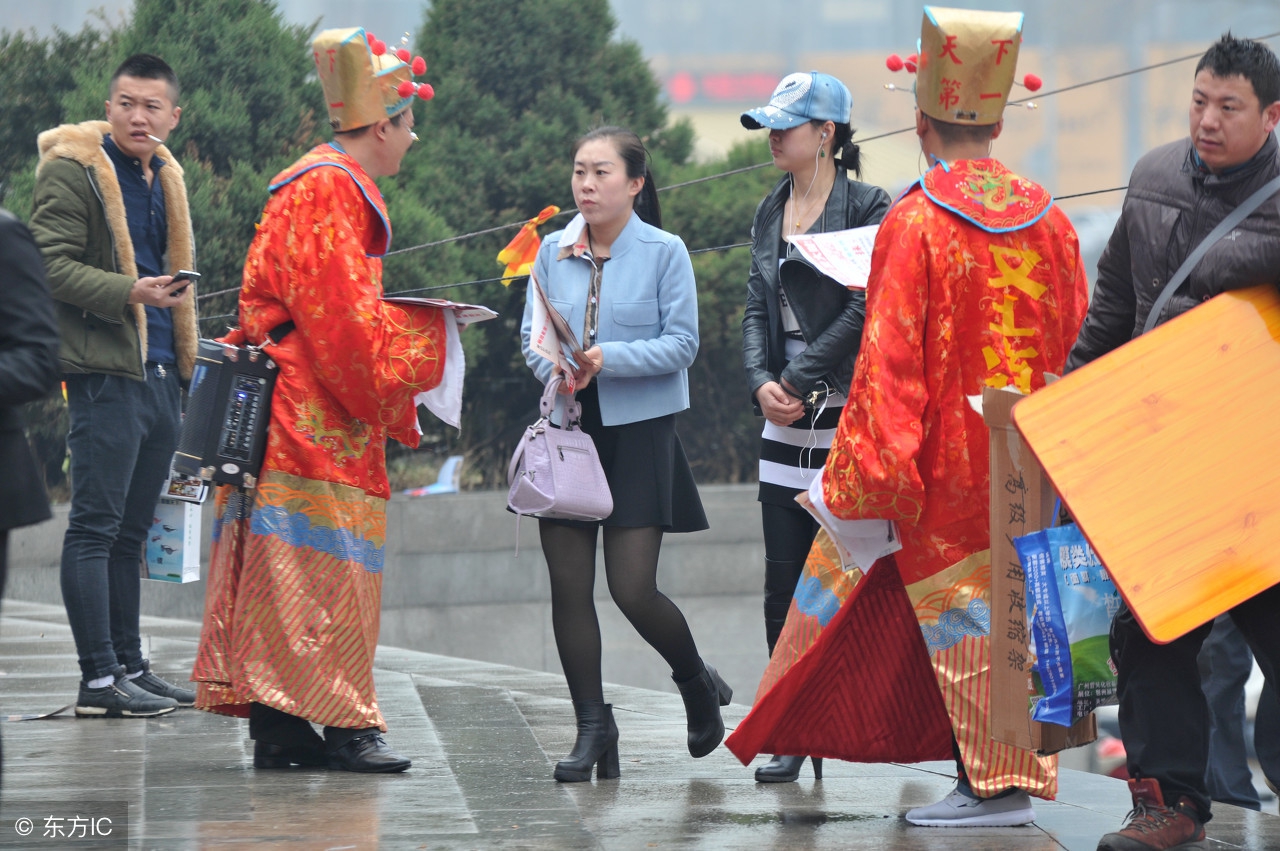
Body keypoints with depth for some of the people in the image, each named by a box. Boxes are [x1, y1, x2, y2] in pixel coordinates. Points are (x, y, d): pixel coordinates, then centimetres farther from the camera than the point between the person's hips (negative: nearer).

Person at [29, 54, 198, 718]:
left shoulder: (165, 177, 18)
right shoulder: (72, 171, -7)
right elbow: (49, 266, -15)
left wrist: (185, 358, 22)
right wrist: (130, 293, -26)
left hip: (159, 374, 8)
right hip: (105, 371, -8)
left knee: (130, 531, 13)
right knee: (95, 526, -8)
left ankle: (130, 668, 17)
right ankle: (99, 680, -9)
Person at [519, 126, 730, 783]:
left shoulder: (664, 253, -4)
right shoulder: (553, 252, 7)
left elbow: (681, 344, -8)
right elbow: (532, 336, 8)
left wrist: (607, 358, -20)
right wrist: (557, 369, -13)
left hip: (639, 432, -4)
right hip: (569, 427, 4)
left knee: (633, 589, -7)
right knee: (568, 586, -1)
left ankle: (698, 685, 21)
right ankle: (592, 728, 8)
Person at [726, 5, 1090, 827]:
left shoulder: (914, 224, -13)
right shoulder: (1049, 219, 4)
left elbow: (889, 361, -13)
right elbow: (1074, 340, 10)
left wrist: (871, 473, -10)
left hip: (948, 462, -5)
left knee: (960, 612, 0)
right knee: (1011, 604, 13)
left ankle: (997, 782, -2)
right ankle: (1018, 769, 15)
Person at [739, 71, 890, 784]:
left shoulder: (867, 206, -6)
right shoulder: (771, 214, 15)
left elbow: (864, 307, -13)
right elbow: (758, 309, 13)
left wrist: (799, 379, -13)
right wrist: (762, 382, -4)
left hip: (848, 415, -6)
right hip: (786, 428, 6)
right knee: (784, 588, 3)